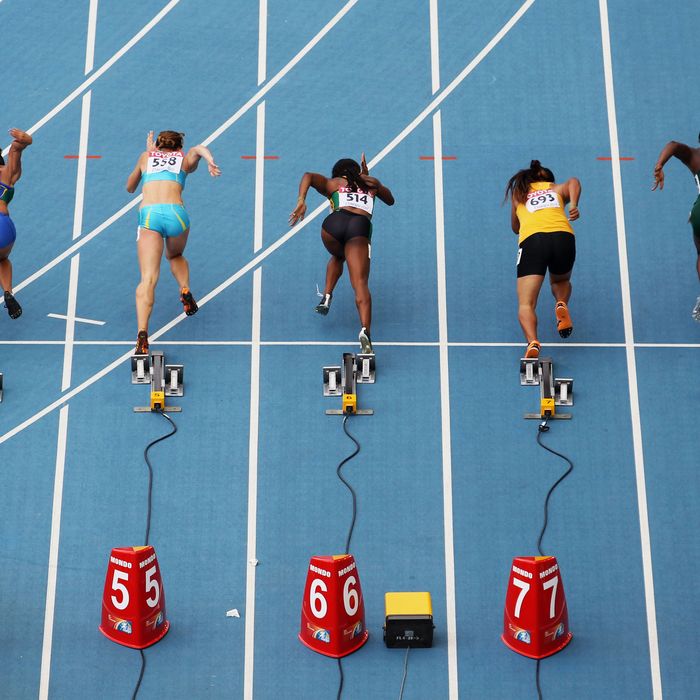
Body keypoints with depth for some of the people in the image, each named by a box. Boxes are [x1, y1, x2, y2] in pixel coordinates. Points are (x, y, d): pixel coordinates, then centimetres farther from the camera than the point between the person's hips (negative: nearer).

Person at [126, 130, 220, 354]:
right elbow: (198, 149, 2)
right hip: (176, 212, 1)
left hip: (149, 215, -1)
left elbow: (130, 187, 42)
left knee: (148, 278, -11)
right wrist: (210, 161, -20)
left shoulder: (146, 156, 29)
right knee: (175, 256, 33)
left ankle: (142, 333, -30)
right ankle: (185, 291, 6)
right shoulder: (185, 159, 26)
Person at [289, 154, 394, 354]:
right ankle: (365, 330, -33)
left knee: (337, 257, 36)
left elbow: (308, 176, 10)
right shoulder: (371, 183, 34)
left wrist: (301, 201, -3)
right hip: (360, 227, -1)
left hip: (335, 223, 1)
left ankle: (327, 296, 19)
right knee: (361, 284, -12)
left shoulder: (332, 183, 30)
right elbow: (390, 200, 52)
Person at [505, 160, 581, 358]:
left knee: (526, 304, -6)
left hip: (531, 240, -1)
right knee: (561, 281, 32)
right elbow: (573, 182, 5)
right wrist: (573, 204, -12)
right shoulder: (557, 189, 28)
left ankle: (532, 342, -33)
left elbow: (515, 228, 36)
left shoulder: (518, 193, 30)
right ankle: (561, 304, -1)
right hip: (563, 236, 2)